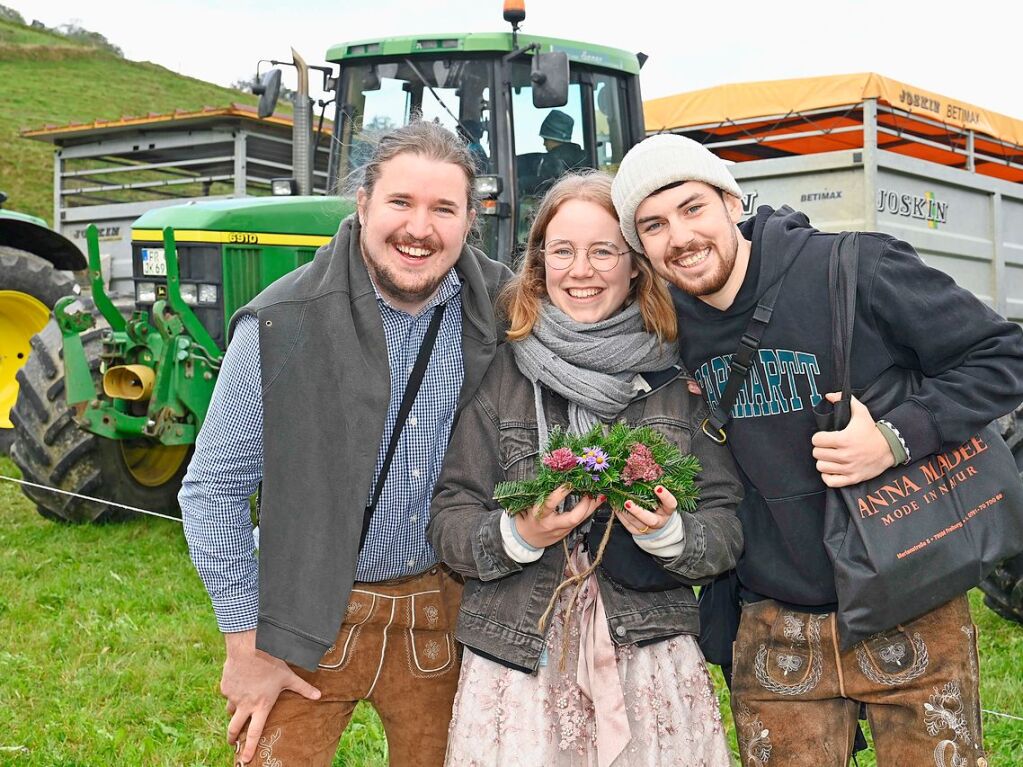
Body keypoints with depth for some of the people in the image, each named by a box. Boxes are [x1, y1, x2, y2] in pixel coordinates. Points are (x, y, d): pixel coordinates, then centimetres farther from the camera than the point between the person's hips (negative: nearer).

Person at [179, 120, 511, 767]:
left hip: (439, 609, 3)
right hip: (309, 614, -3)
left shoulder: (499, 309, -6)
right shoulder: (282, 324, -16)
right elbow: (213, 488, -11)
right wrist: (246, 640, -10)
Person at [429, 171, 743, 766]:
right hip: (519, 665, -1)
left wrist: (668, 533, -17)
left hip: (651, 658, 1)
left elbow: (728, 533, 3)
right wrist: (517, 534, -16)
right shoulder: (502, 371, 1)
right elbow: (447, 525, 1)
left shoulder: (677, 377, 3)